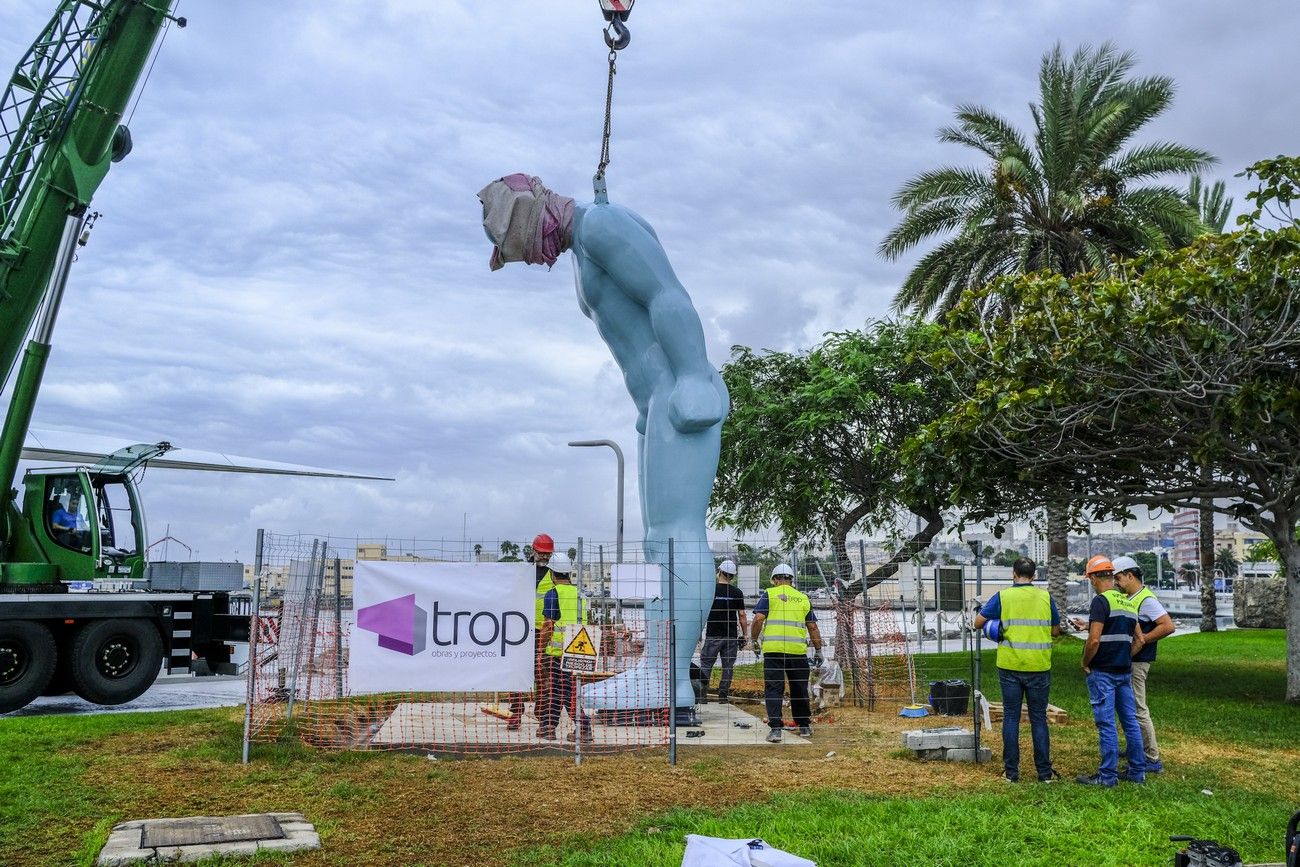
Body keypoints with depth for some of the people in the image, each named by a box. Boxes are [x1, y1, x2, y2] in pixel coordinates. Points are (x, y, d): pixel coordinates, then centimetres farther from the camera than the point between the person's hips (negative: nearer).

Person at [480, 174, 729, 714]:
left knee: (677, 535, -16)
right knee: (667, 541, 2)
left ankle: (665, 677, -19)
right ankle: (664, 679, 1)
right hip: (666, 406, 11)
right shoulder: (586, 256, 26)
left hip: (686, 397, -10)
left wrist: (692, 381, -23)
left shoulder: (600, 223, -5)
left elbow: (670, 296, -16)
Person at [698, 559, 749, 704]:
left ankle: (702, 694, 0)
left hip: (713, 635, -1)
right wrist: (744, 635, 9)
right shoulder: (737, 592, 0)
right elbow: (742, 616, 1)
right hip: (731, 636, 2)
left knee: (706, 665, 5)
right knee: (728, 666, 9)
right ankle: (723, 696, 8)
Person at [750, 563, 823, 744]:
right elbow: (813, 627, 14)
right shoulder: (803, 598, 14)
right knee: (799, 689, 16)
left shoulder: (769, 594, 5)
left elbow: (758, 619, -6)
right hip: (798, 650, 3)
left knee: (774, 688, 1)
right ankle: (804, 726, 26)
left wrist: (754, 639, 8)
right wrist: (818, 651, 21)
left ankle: (775, 728, -6)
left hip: (773, 649, -3)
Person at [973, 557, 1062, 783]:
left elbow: (978, 622, -1)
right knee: (1039, 719, 9)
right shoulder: (1045, 597, 0)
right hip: (1039, 667, 1)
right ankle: (1044, 771, 13)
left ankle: (1011, 771, 11)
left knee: (1011, 717, 7)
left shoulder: (1002, 597, -4)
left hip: (1010, 666, -1)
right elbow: (1055, 631, 8)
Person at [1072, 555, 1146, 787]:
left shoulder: (1101, 601, -14)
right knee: (1130, 721, 13)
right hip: (1125, 671, 8)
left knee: (1106, 724, -3)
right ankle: (1137, 772, 20)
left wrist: (1085, 663, -7)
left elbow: (1094, 639, -20)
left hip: (1102, 672, -8)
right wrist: (1124, 658, 16)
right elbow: (1139, 640, 17)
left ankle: (1107, 776, 1)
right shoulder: (1129, 603, 12)